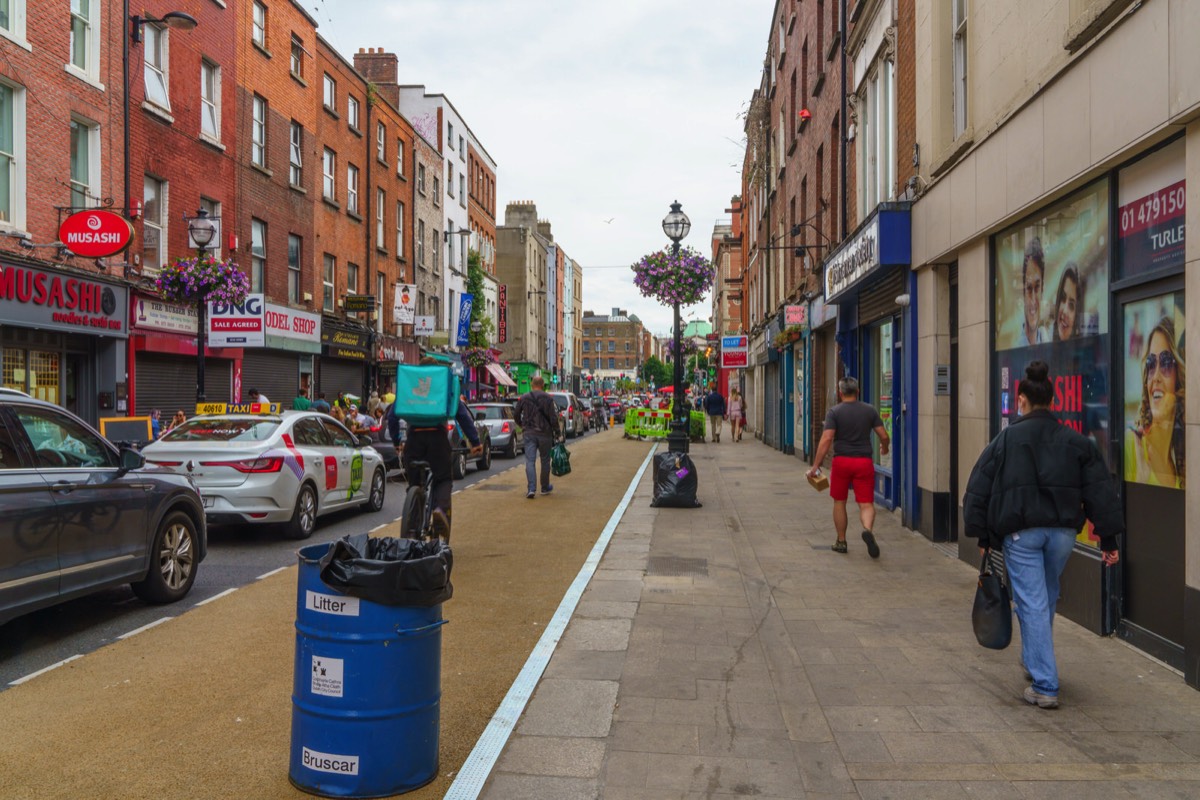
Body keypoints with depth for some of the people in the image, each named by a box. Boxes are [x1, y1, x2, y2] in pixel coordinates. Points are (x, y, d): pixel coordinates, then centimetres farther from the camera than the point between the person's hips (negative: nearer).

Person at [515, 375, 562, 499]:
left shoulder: (523, 398, 3)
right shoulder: (548, 398, -6)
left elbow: (517, 416, 10)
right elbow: (553, 418, -9)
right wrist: (557, 433, 1)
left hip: (529, 434, 1)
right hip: (545, 433, -1)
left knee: (530, 461, -2)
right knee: (545, 461, 13)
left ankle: (531, 489, -15)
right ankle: (545, 487, 24)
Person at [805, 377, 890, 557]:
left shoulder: (834, 412, -4)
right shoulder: (870, 410, 4)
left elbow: (826, 439, -13)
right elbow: (884, 436, 3)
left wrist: (816, 466, -12)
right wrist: (884, 448, 27)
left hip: (842, 461, -1)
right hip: (864, 461, 1)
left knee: (839, 502, 14)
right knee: (866, 503, 2)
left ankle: (841, 542, 20)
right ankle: (868, 529, -27)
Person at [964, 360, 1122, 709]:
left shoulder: (1006, 439, -2)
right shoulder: (1076, 441, 6)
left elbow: (979, 489, -1)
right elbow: (1101, 492, 4)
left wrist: (982, 535, 6)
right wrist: (1109, 538, 7)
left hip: (1020, 533, -4)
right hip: (1063, 531, 4)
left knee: (1032, 605, -2)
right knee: (1046, 599, 23)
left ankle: (1045, 686, -3)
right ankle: (1036, 661, 41)